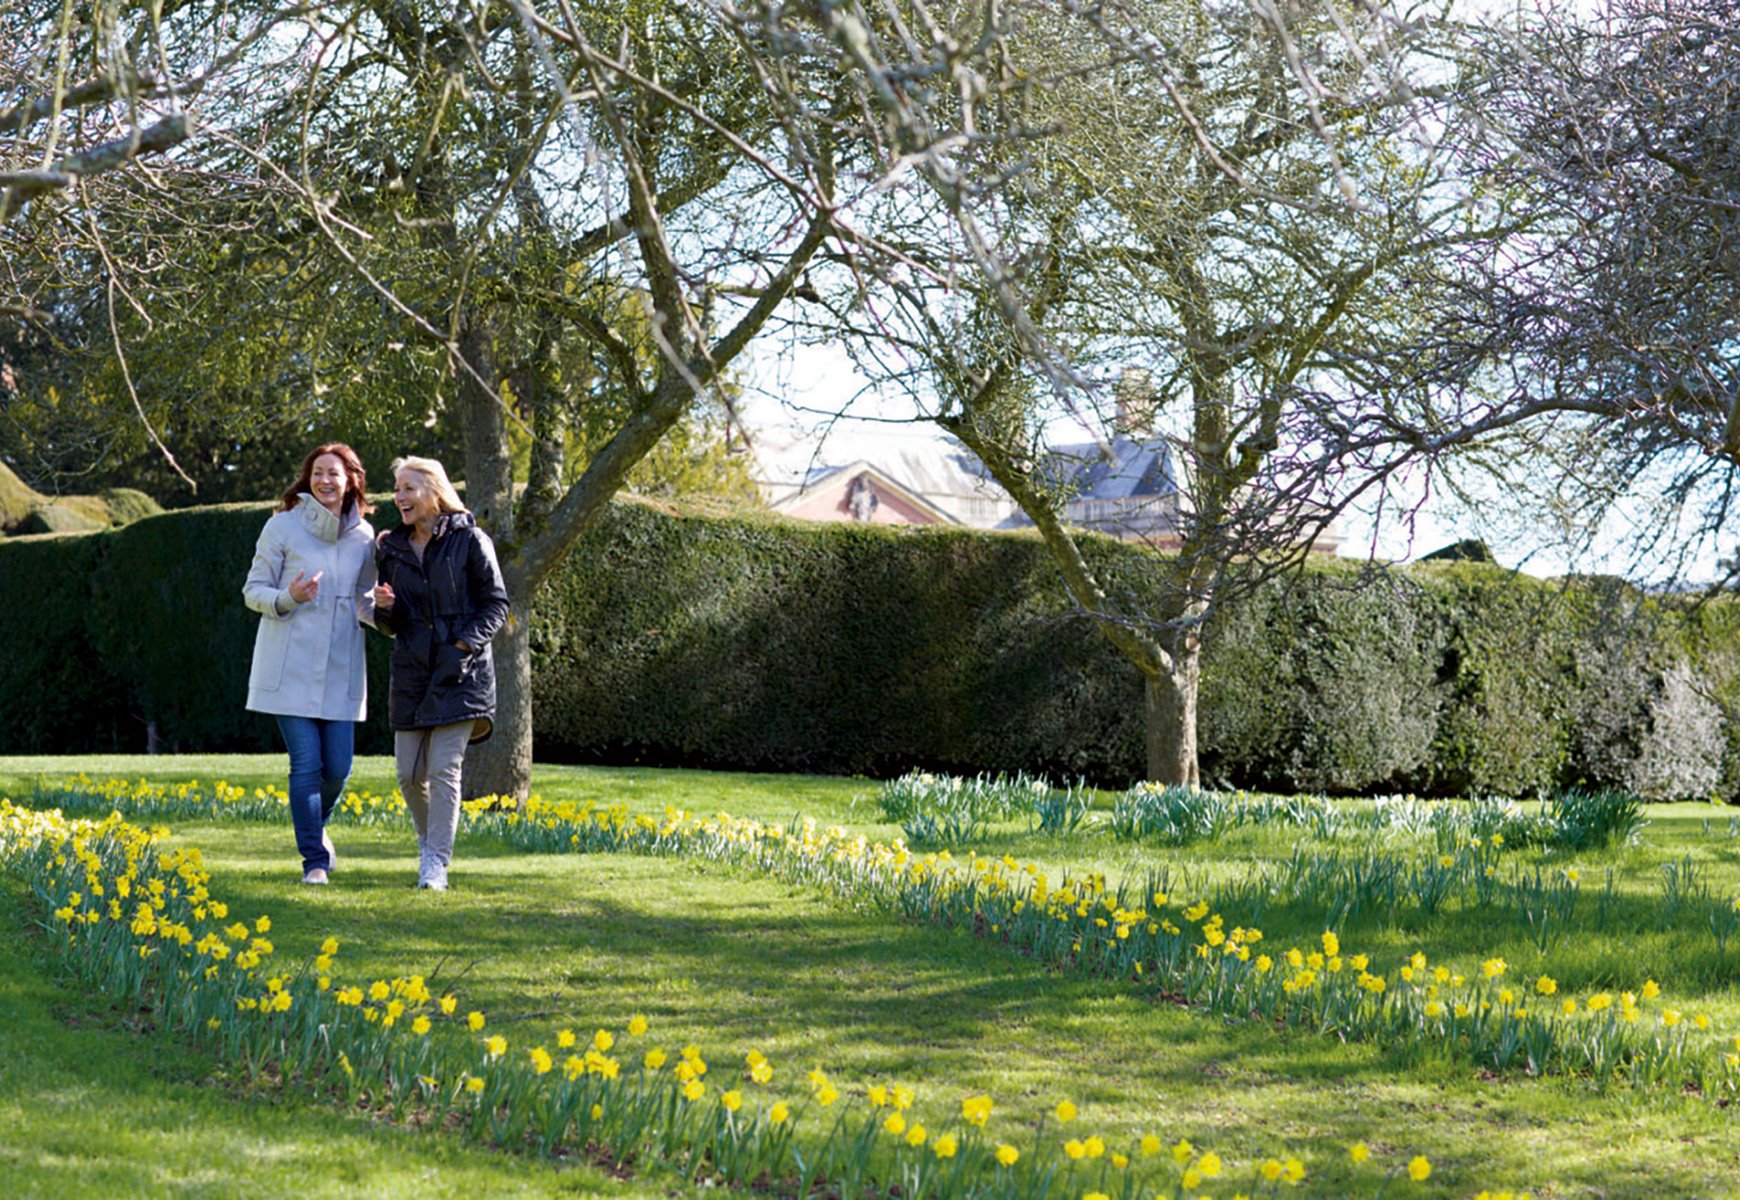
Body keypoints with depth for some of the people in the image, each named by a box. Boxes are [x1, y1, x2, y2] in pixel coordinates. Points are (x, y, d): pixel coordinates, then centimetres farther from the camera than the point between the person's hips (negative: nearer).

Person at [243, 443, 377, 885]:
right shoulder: (283, 526, -1)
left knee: (338, 768, 2)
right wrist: (287, 598, -19)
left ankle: (315, 826, 34)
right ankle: (315, 860, 5)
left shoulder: (364, 537, 8)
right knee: (306, 763, -8)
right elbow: (253, 590, 2)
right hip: (291, 666, -3)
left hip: (341, 670, 3)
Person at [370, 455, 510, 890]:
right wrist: (384, 608, -7)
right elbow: (389, 625, 17)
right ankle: (431, 843, 29)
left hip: (460, 673, -4)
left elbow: (496, 604, -1)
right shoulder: (390, 548, 10)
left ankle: (436, 863, -4)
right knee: (410, 774, 4)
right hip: (411, 674, 5)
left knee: (444, 769, -10)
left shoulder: (469, 540, -4)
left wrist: (464, 644, -14)